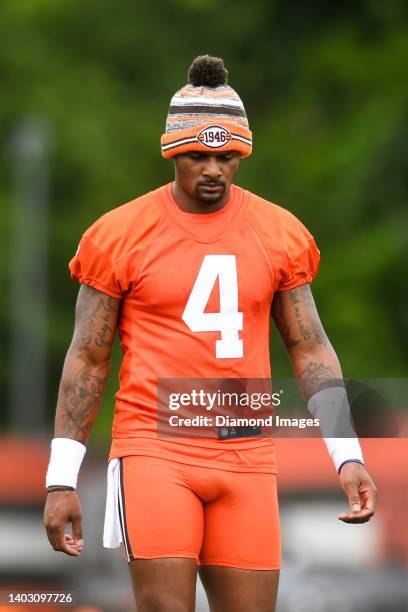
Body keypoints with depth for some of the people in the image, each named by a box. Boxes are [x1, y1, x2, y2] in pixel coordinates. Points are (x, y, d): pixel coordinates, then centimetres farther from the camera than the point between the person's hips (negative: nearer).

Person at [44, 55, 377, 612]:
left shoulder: (280, 234, 8)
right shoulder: (120, 234, 1)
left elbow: (311, 349, 13)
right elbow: (87, 359, 5)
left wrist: (347, 455, 3)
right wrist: (62, 479, 2)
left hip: (247, 458, 3)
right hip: (155, 449, -3)